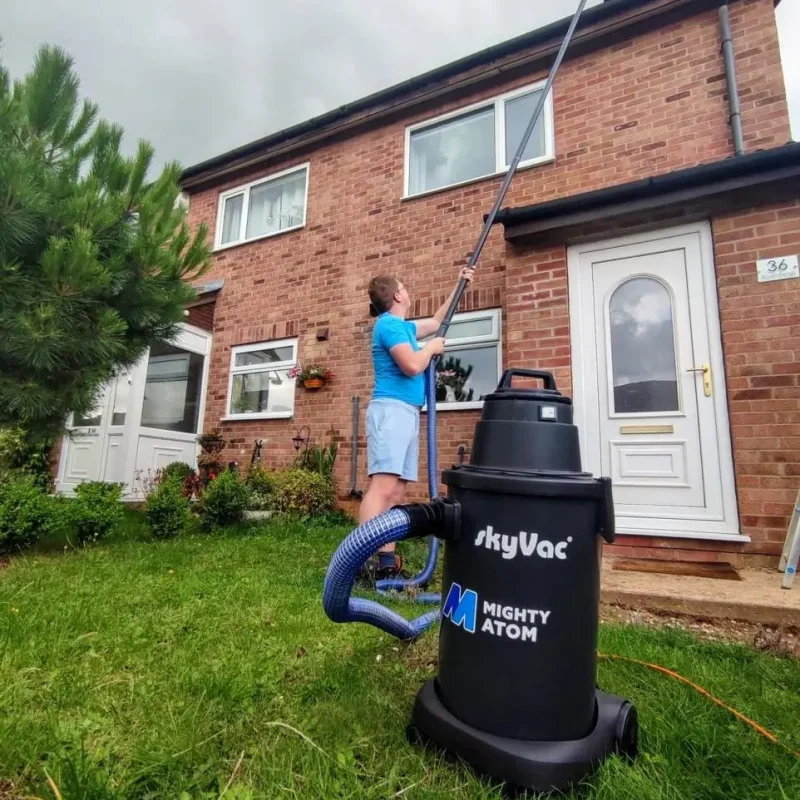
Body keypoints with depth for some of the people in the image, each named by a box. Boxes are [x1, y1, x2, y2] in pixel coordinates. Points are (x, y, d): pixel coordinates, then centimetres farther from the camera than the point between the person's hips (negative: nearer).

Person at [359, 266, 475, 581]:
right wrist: (432, 348, 1)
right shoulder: (389, 324, -5)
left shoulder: (403, 327, 23)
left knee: (396, 492, 3)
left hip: (406, 412, 10)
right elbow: (412, 365, -18)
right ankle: (365, 563, -21)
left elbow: (436, 321, 39)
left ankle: (386, 563, 5)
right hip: (391, 410, -10)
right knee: (383, 487, -19)